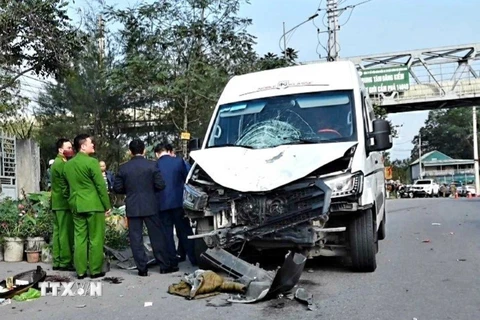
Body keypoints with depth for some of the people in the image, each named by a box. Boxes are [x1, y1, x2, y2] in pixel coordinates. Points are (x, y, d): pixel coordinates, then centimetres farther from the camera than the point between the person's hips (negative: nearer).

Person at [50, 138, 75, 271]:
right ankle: (65, 262, -3)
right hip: (64, 203, -10)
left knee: (58, 232, 9)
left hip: (57, 203, 10)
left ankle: (57, 261, 13)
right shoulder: (62, 164, -13)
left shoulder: (57, 162, 19)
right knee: (66, 233, -6)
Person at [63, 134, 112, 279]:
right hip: (94, 205, -6)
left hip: (76, 205, 6)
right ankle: (95, 270, 7)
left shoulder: (68, 164, 9)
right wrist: (107, 205, -5)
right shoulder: (91, 162, -11)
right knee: (95, 239, 2)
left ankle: (80, 270, 13)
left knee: (79, 238, 9)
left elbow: (68, 186, 16)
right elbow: (101, 186, -11)